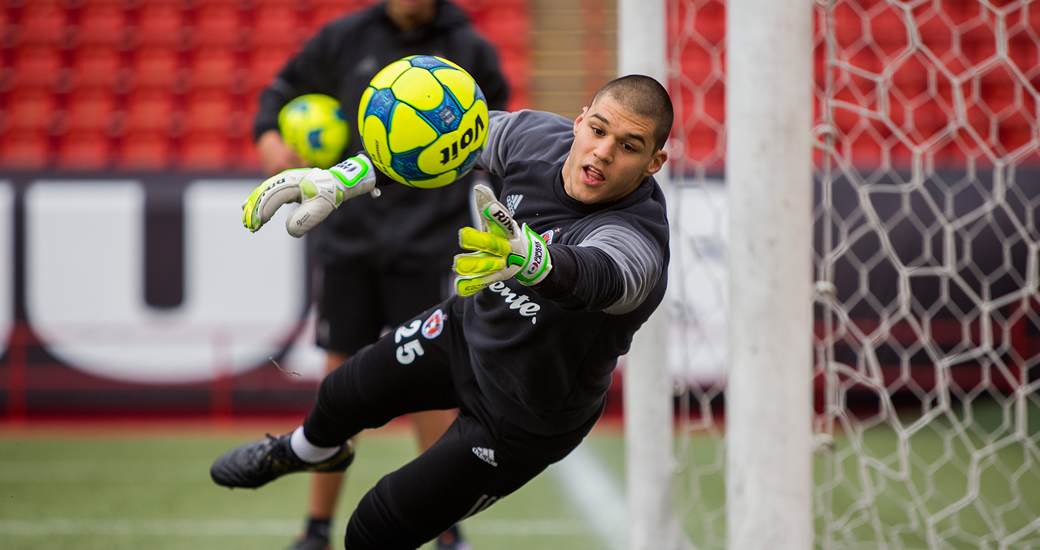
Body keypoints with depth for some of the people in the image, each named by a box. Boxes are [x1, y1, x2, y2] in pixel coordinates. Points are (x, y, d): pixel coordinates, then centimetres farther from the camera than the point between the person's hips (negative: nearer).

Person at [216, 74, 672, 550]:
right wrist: (340, 179, -14)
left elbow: (597, 275, -64)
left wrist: (528, 258, -86)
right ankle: (308, 451, 67)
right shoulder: (540, 136, -22)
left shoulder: (637, 242, -41)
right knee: (343, 396, 29)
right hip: (470, 327, 6)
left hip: (520, 420, -6)